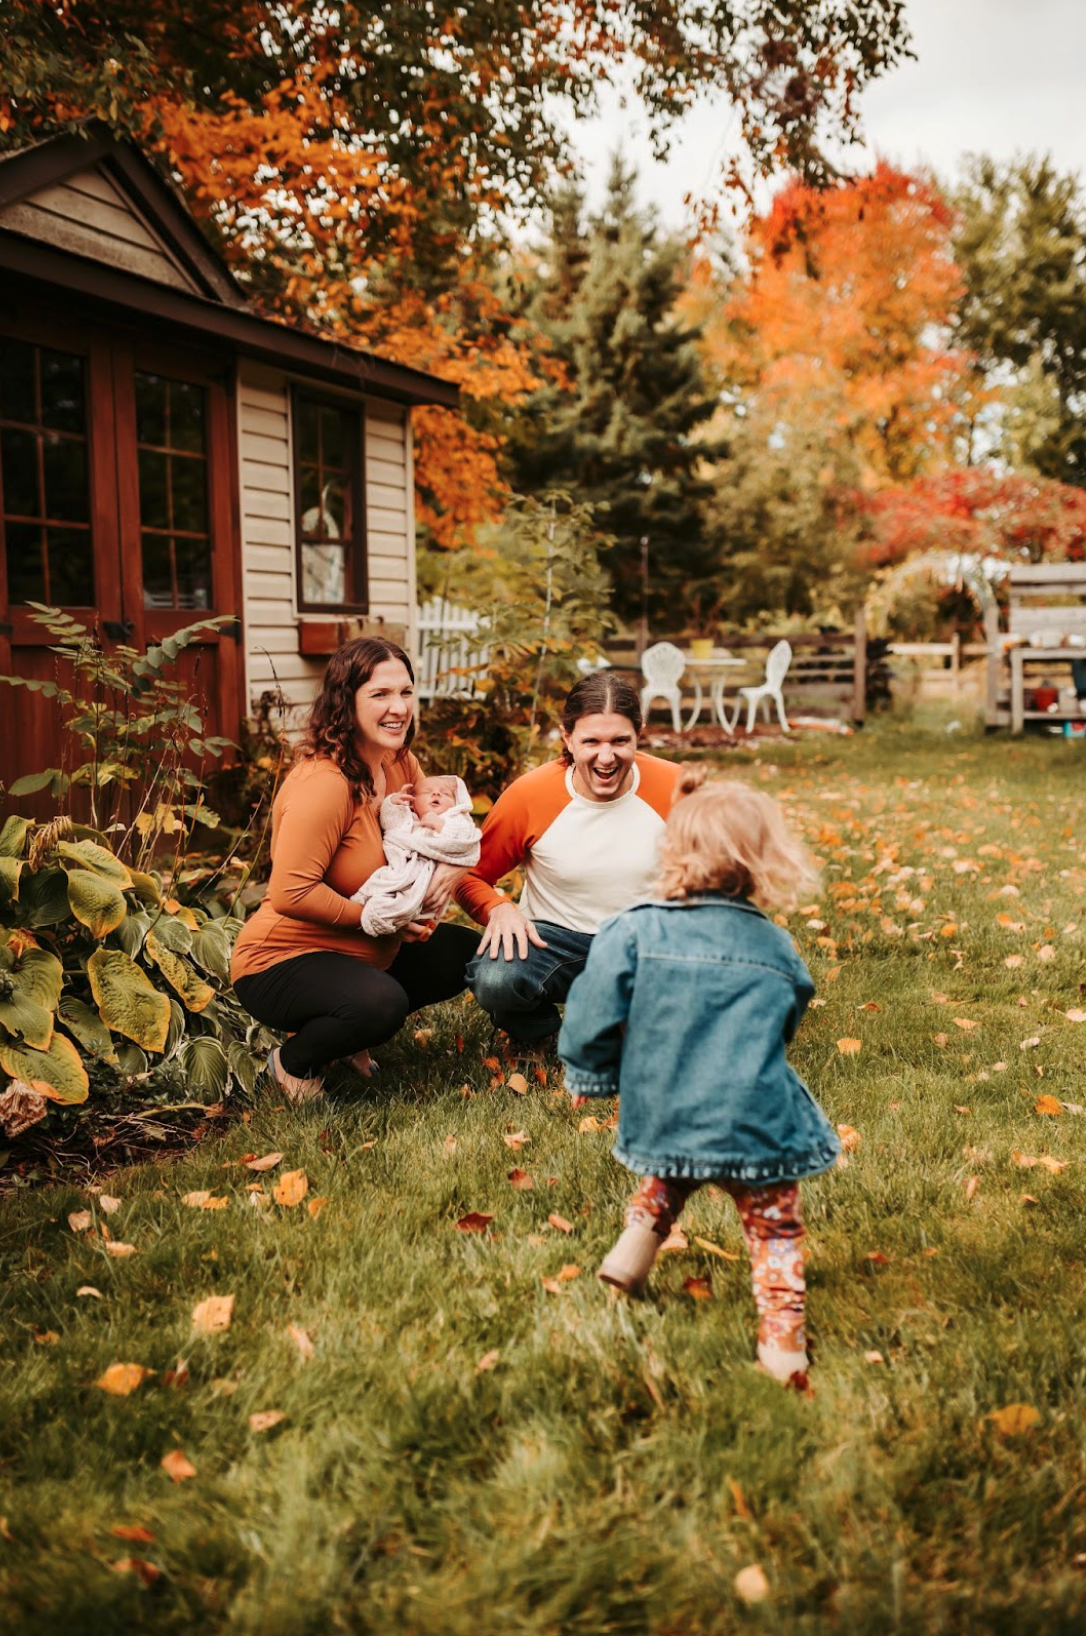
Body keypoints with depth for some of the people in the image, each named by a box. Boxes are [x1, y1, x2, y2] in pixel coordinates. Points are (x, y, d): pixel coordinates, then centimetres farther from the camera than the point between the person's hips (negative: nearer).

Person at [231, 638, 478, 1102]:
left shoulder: (401, 764, 0)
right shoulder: (324, 783, -27)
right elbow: (290, 895, -32)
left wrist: (448, 868, -11)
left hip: (364, 955, 9)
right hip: (282, 958, -9)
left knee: (467, 953, 6)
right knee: (381, 1003, -35)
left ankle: (346, 1032, 16)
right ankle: (293, 1061, -1)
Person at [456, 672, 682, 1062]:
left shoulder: (674, 788, -11)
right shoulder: (528, 795, -12)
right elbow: (469, 876, 1)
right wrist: (500, 908, -22)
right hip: (554, 938, -1)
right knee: (494, 981, -34)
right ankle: (534, 1029, 6)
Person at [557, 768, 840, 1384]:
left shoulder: (634, 932, -9)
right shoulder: (778, 950, 0)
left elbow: (594, 1018, -7)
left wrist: (588, 1075, 11)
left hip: (660, 1116, 1)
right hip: (753, 1121, -1)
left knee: (671, 1175, 34)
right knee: (773, 1220, 14)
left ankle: (639, 1236, 23)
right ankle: (781, 1332, 9)